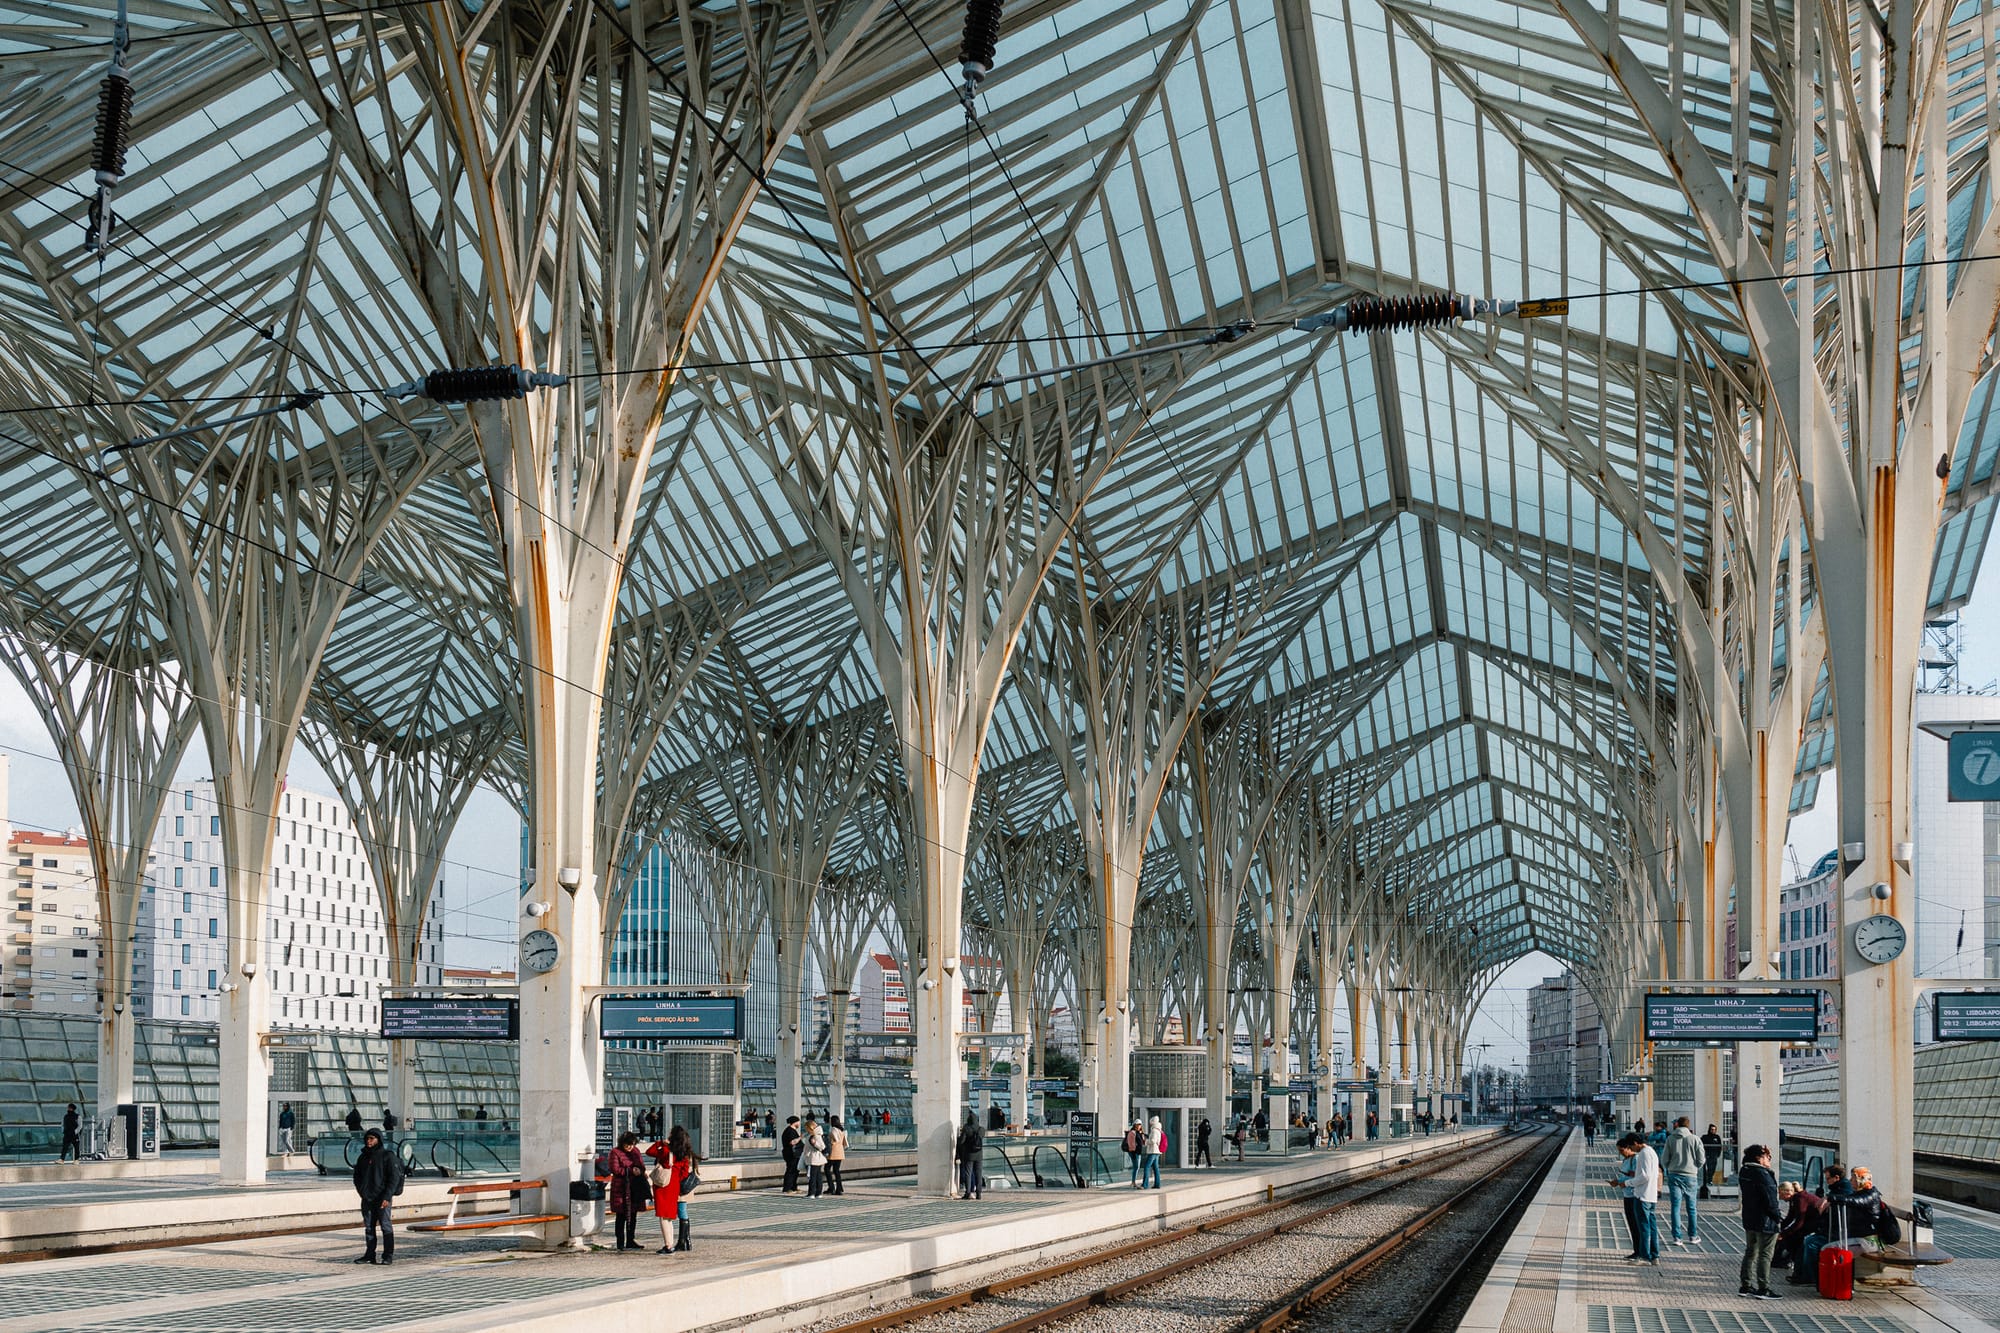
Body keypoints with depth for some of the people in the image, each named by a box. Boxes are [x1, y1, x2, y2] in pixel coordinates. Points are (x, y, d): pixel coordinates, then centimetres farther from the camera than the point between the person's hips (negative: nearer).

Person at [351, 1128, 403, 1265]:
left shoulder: (388, 1156, -5)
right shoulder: (363, 1158, 13)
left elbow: (394, 1177, -10)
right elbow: (357, 1177, 23)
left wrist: (387, 1197, -17)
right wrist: (361, 1191, 8)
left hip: (382, 1198, -6)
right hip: (367, 1199, 6)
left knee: (385, 1226, -6)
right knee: (369, 1227, 7)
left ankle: (388, 1256, -4)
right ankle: (370, 1255, 12)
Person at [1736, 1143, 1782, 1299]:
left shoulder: (1744, 1172, 5)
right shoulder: (1763, 1175, -21)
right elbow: (1769, 1200, -22)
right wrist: (1779, 1217, -11)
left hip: (1749, 1220, 9)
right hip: (1765, 1221, -9)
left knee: (1750, 1252, 17)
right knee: (1765, 1255, -2)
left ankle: (1745, 1286, 21)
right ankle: (1763, 1289, 0)